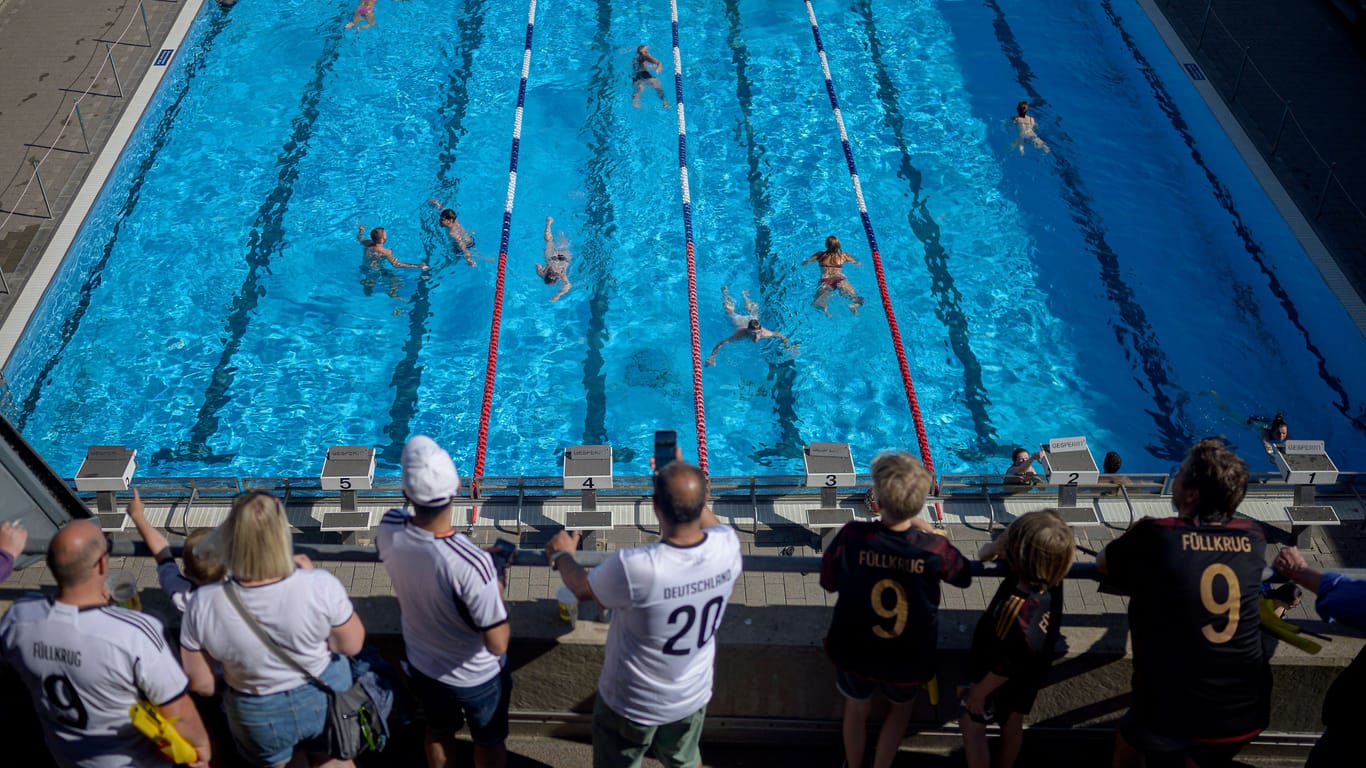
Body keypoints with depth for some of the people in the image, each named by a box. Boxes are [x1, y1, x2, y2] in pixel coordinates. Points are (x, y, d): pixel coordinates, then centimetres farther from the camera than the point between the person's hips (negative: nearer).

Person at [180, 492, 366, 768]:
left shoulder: (204, 604, -28)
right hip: (325, 697, 0)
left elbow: (200, 683, -15)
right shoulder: (320, 586, -32)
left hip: (260, 716, 1)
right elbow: (352, 645, -14)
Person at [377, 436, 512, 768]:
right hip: (476, 677, -4)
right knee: (489, 741, 27)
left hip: (422, 666, 4)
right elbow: (498, 644, -31)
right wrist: (497, 594, -15)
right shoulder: (472, 563, -42)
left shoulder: (388, 530, -26)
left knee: (438, 731, 33)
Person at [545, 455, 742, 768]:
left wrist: (561, 555, 8)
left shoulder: (635, 567, -37)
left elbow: (583, 590, -12)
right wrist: (688, 479, 9)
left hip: (633, 703, -3)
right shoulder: (727, 545, -25)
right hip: (693, 696, 3)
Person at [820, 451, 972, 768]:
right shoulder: (935, 549, -27)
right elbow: (965, 577, -3)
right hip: (908, 658, 0)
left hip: (855, 651, 0)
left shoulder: (852, 536, -28)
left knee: (856, 709, 30)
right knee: (901, 707, 33)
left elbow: (828, 583, -10)